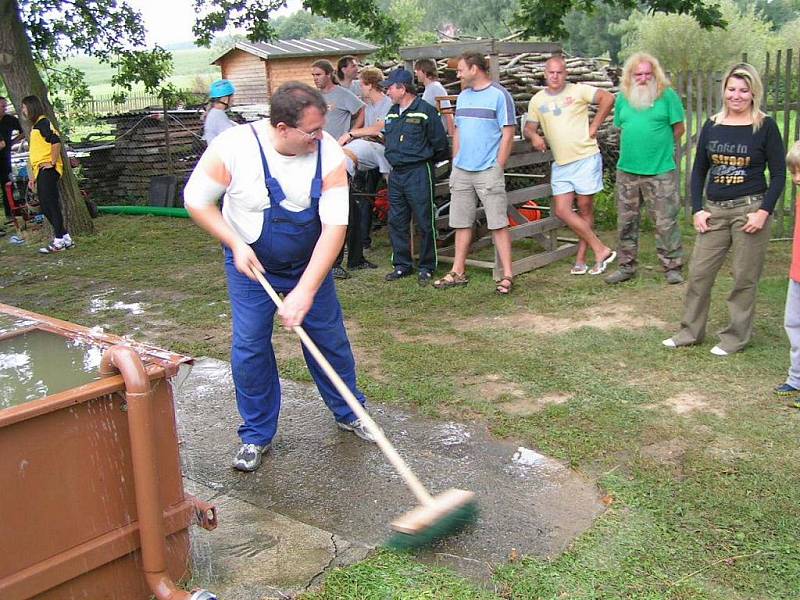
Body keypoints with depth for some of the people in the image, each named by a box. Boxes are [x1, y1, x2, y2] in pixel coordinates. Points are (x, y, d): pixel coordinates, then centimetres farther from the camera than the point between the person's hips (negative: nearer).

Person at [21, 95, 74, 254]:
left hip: (48, 170, -10)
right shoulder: (35, 126, 23)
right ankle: (66, 238, 13)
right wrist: (33, 177, 24)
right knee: (45, 207, 9)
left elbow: (56, 141, -23)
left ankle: (58, 241, -4)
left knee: (51, 205, -8)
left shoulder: (44, 123, -7)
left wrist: (53, 163, -20)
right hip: (41, 172, 10)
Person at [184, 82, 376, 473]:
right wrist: (235, 244, -21)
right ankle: (256, 434, 17)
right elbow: (196, 200, -11)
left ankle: (348, 413, 31)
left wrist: (306, 290, -29)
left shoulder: (328, 153, -22)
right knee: (249, 348, -2)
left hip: (309, 263, 2)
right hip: (251, 264, -1)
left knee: (331, 339, 7)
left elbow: (335, 225, -24)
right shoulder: (234, 147, -25)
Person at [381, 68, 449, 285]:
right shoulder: (392, 113, 14)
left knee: (424, 223, -1)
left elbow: (440, 143, -5)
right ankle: (402, 265, 20)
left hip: (419, 173, -7)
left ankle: (426, 267, 9)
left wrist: (425, 160, 6)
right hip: (396, 174, 7)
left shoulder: (425, 111, -9)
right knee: (396, 222, 9)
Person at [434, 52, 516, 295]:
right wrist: (455, 163, 12)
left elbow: (507, 134, -8)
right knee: (461, 223, 11)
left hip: (488, 171, -7)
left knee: (498, 224, -4)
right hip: (461, 171, 7)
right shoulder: (463, 96, 15)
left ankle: (507, 275, 0)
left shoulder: (499, 95, -5)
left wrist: (497, 168, -11)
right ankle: (458, 272, 19)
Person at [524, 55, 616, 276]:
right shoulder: (537, 100, 9)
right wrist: (534, 136, -12)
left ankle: (581, 259, 11)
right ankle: (601, 250, 5)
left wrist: (594, 126, -10)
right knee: (562, 211, -3)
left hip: (586, 158, -5)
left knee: (585, 208, 2)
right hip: (560, 164, 5)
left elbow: (607, 98, -10)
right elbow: (529, 127, 10)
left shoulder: (578, 91, -3)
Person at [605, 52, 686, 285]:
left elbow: (678, 128, 0)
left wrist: (659, 146, 6)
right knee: (626, 221, 11)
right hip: (627, 170, 4)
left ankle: (672, 267, 11)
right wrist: (637, 147, 11)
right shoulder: (623, 97, 9)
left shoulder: (667, 95, -3)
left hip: (661, 171, -4)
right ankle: (626, 266, 23)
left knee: (665, 222, 0)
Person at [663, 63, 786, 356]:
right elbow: (699, 170, 11)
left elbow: (778, 174, -3)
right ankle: (691, 331, 20)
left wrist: (764, 212, -13)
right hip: (714, 211, 4)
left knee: (745, 278, 4)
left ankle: (736, 337, 17)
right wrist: (697, 209, 1)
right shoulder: (711, 126, 6)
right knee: (699, 272, 5)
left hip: (751, 210, -3)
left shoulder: (765, 127, -3)